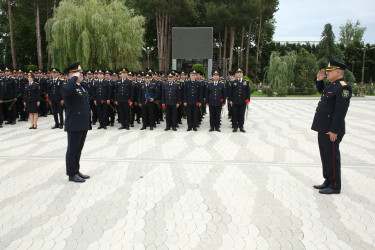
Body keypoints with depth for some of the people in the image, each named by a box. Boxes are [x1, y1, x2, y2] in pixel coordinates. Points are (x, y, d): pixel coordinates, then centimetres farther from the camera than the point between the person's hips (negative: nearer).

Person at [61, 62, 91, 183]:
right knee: (72, 149, 2)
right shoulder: (68, 86, -12)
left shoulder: (80, 87, 18)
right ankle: (72, 174, 13)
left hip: (83, 125, 9)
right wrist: (75, 77, -23)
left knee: (78, 149, 16)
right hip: (74, 125, -9)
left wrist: (88, 123, 20)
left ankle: (76, 171, 27)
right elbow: (66, 89, -40)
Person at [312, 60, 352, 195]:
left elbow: (341, 111, -22)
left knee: (332, 157, -1)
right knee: (325, 156, 16)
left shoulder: (343, 87, -16)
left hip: (331, 129, -10)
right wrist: (319, 80, 16)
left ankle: (335, 186, 11)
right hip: (323, 128, 10)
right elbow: (321, 90, 36)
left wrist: (334, 131, -23)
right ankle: (328, 181, 29)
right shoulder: (331, 85, 13)